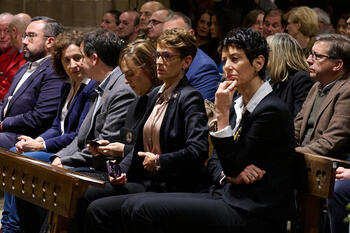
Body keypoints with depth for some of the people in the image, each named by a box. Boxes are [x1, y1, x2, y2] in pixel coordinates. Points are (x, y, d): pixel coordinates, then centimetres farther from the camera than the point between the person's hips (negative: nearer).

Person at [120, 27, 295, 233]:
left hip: (252, 215, -9)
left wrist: (223, 114, -13)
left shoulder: (272, 111, -12)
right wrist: (230, 175, -6)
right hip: (225, 196, 9)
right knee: (132, 206, -3)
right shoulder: (237, 105, 16)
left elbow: (232, 165, -13)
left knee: (147, 210, -21)